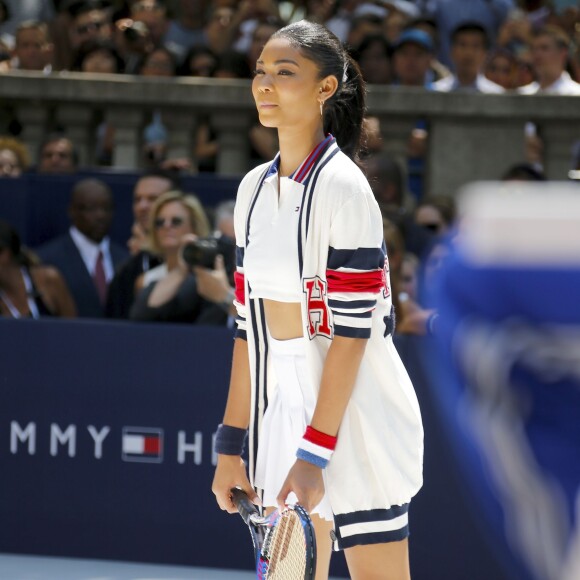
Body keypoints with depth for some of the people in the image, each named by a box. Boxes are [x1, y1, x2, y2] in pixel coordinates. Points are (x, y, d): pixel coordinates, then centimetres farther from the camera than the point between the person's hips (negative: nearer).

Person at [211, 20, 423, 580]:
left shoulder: (341, 186, -13)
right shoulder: (254, 188, 10)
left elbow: (351, 330, -16)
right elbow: (249, 326, 13)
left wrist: (316, 450, -20)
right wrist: (231, 442, 9)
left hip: (352, 415, -7)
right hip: (280, 408, 7)